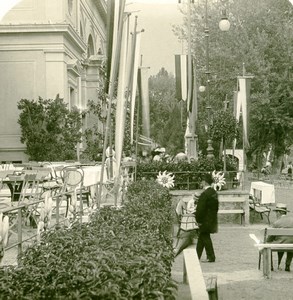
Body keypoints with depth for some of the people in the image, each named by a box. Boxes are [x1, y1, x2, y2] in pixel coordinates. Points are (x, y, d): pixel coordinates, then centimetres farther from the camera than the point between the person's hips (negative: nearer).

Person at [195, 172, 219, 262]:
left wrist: (198, 220, -9)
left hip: (205, 221, -8)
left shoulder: (205, 194, -20)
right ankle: (197, 256, 23)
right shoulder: (214, 192, 6)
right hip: (212, 220, 9)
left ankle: (211, 257, 5)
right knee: (202, 238, 16)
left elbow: (200, 209, -19)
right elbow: (216, 206, 13)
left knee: (205, 238, 1)